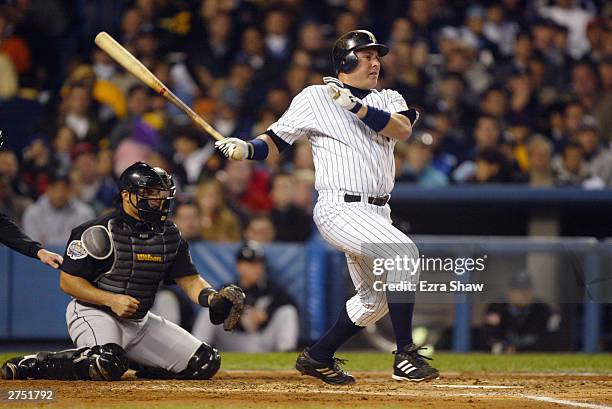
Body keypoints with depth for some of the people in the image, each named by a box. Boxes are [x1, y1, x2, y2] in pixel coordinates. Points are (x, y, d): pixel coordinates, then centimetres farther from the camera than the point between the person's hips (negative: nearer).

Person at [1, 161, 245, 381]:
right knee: (108, 366, -39)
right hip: (92, 314, -7)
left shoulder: (169, 235, 6)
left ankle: (142, 364, 18)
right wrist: (111, 299, -23)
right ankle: (31, 364, -20)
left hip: (140, 320, 7)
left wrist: (212, 298, -18)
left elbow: (189, 280, 4)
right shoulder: (99, 232, -13)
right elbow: (68, 281, -12)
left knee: (206, 363, 0)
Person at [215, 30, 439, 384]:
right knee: (403, 252, -27)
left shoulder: (388, 100, 13)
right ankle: (406, 357, -24)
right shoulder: (315, 98, 0)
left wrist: (356, 106, -18)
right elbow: (275, 141, 0)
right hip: (340, 208, -7)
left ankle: (318, 357, 31)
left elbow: (403, 130, -9)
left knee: (374, 299, 15)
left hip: (377, 212, 7)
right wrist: (245, 149, -20)